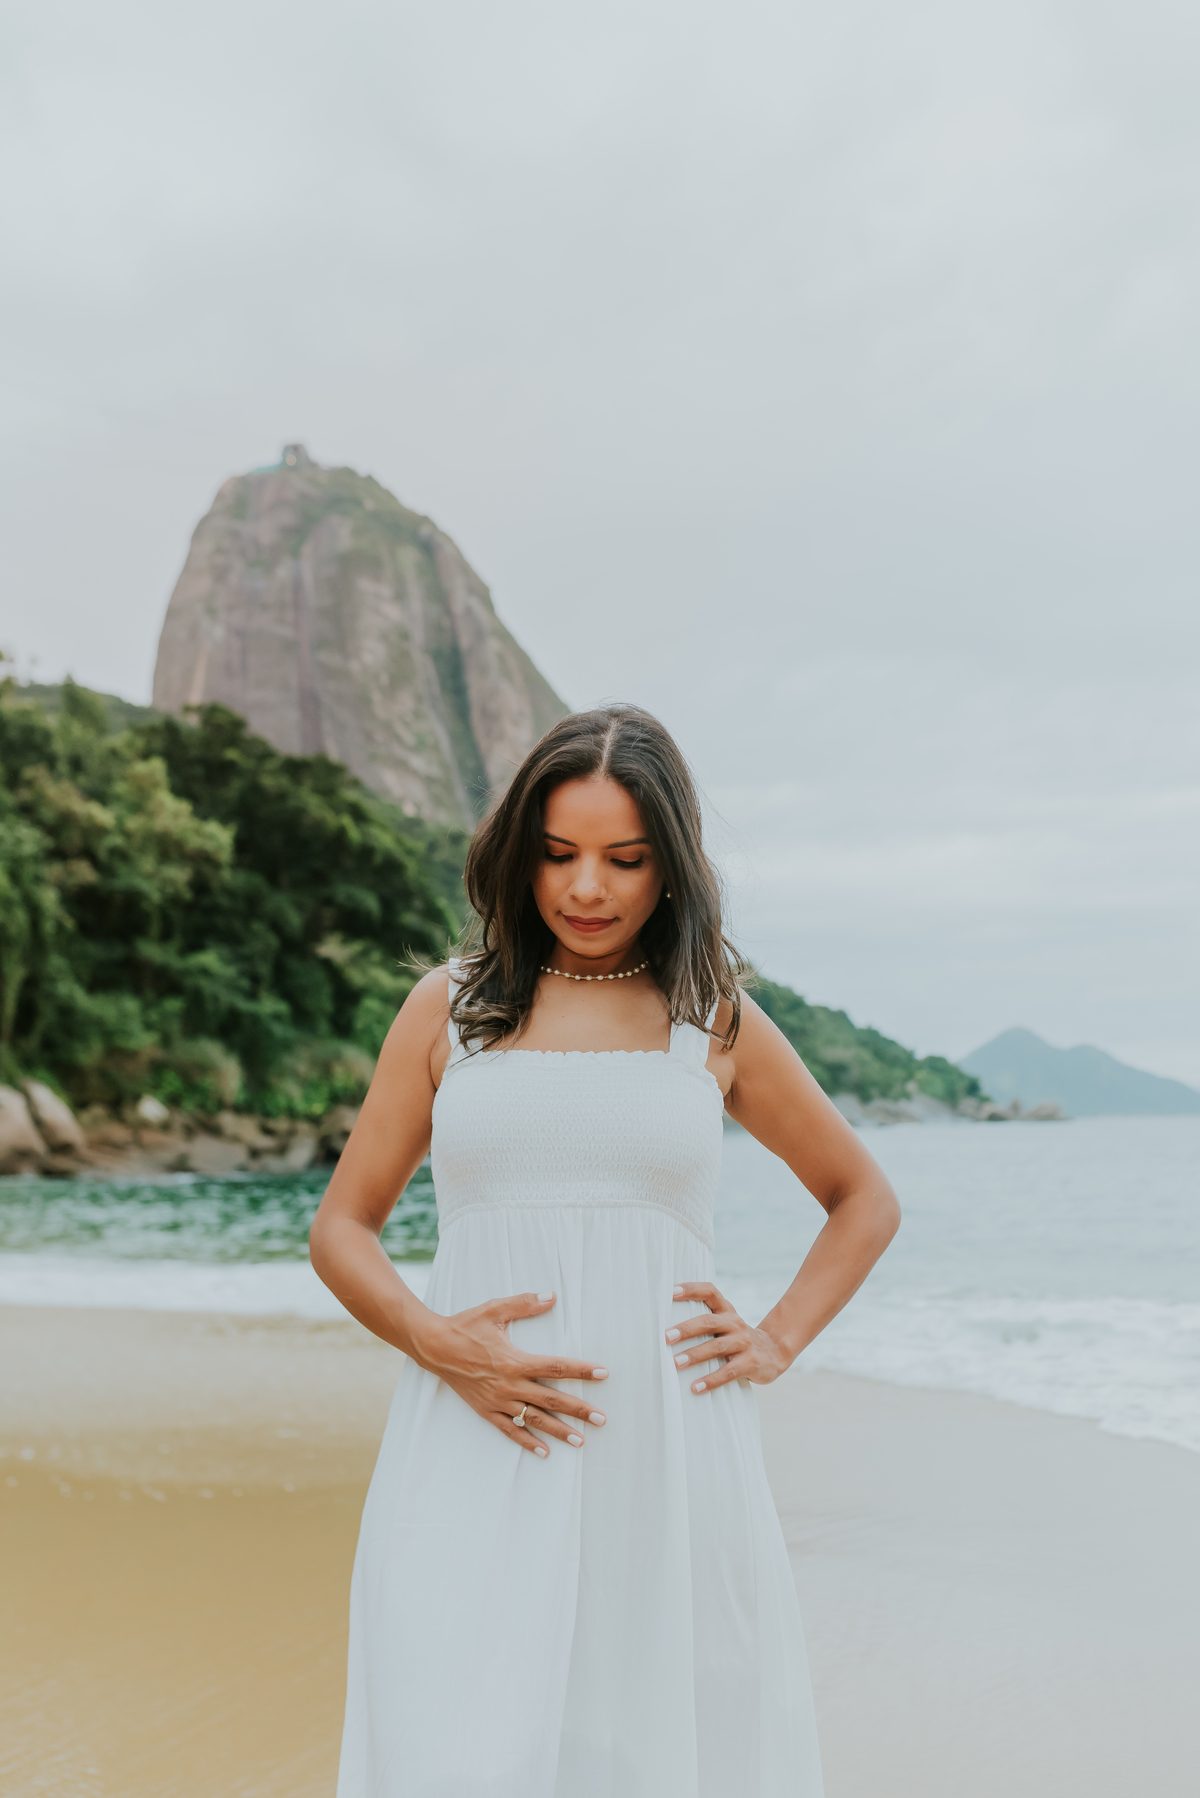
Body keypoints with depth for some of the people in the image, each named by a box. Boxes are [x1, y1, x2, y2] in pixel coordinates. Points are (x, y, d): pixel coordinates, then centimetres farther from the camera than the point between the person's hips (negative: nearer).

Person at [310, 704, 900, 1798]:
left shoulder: (715, 1022, 10)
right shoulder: (449, 1008, 9)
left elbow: (866, 1201, 21)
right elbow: (342, 1228, 10)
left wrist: (775, 1344, 7)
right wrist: (437, 1342, -8)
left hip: (667, 1454, 1)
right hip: (478, 1456, 0)